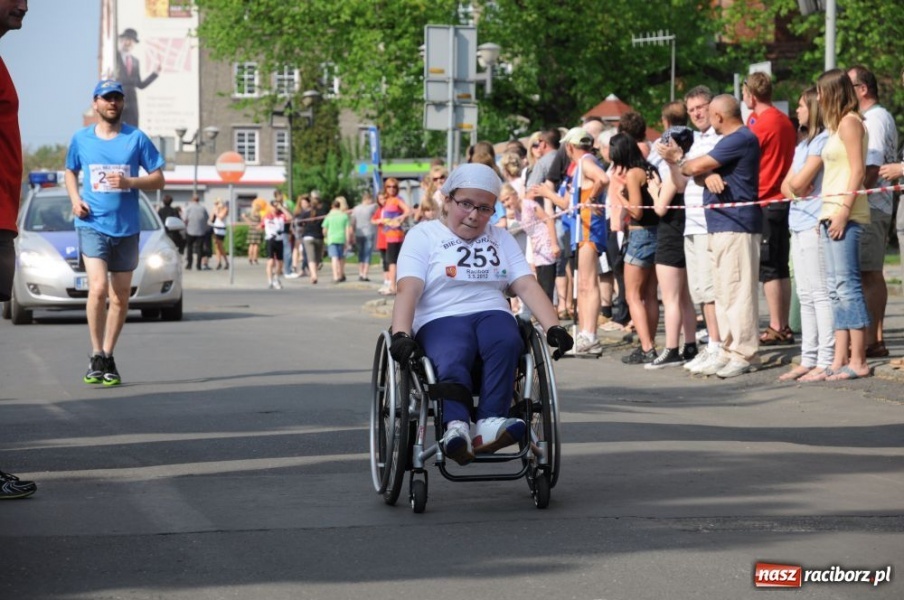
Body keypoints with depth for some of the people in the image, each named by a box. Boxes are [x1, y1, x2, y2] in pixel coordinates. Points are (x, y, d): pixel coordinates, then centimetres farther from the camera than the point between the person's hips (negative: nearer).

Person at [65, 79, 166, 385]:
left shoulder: (137, 138, 2)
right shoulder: (81, 139, 5)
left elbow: (158, 179, 4)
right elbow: (71, 172, 20)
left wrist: (129, 182, -14)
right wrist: (75, 199, 1)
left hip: (127, 228, 2)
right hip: (92, 225, -1)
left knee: (120, 297, 7)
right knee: (98, 288, -18)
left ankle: (108, 357, 21)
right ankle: (97, 357, -8)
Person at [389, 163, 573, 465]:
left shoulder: (500, 238, 24)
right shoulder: (423, 235, 11)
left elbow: (527, 285, 11)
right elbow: (408, 289, -4)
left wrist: (553, 327, -6)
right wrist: (401, 334, -23)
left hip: (492, 314, 3)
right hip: (441, 319, -3)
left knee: (506, 342, -34)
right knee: (451, 362, -37)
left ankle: (490, 423, -43)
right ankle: (456, 425, -56)